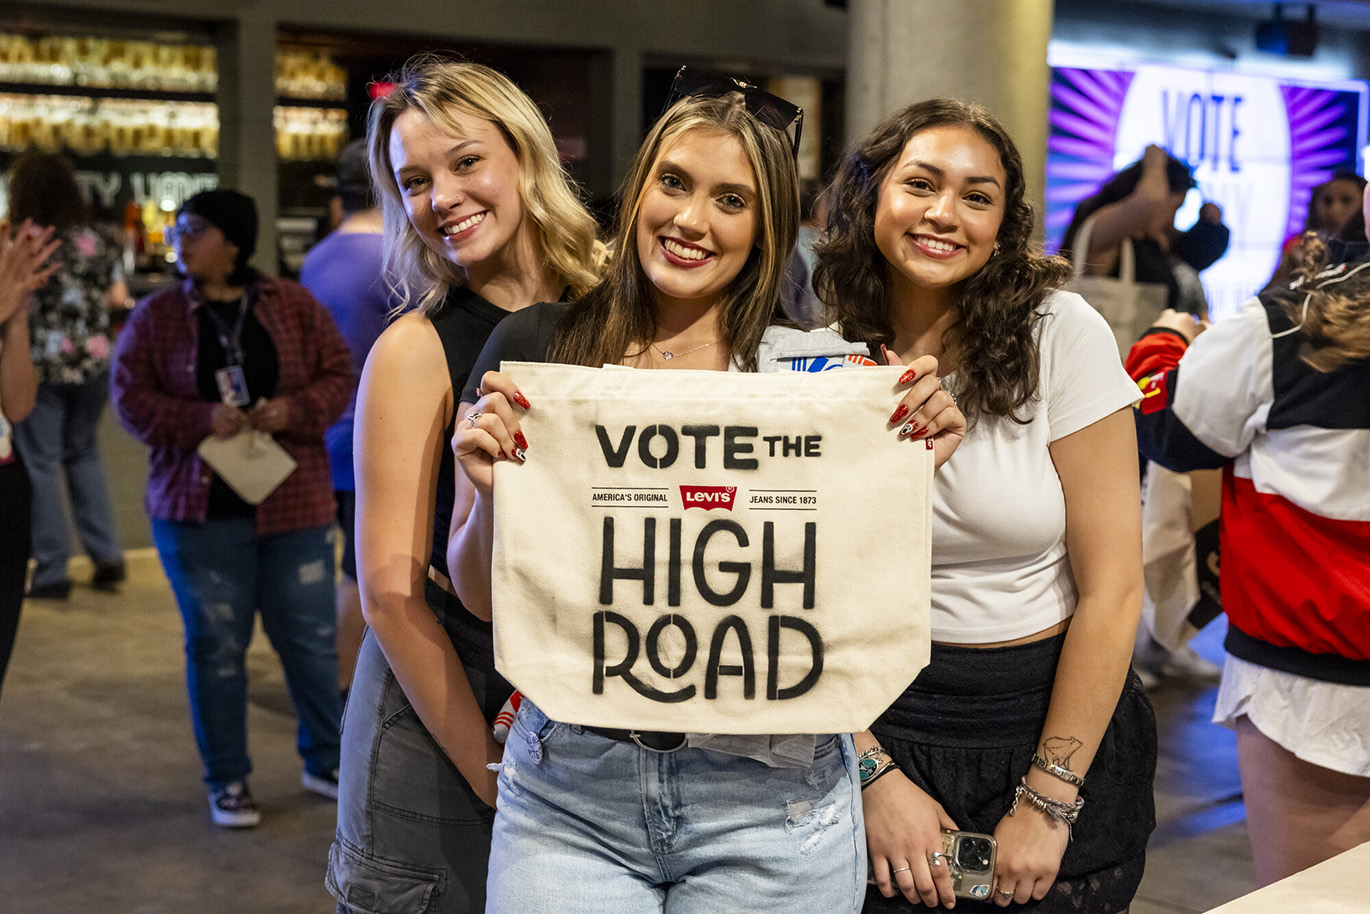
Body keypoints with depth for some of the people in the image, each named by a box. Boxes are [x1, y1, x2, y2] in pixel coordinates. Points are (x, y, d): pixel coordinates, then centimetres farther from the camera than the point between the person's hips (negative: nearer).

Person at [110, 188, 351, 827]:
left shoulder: (293, 305, 3)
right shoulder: (156, 315, 2)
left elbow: (337, 374, 3)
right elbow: (130, 397, -2)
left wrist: (296, 410, -17)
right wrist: (201, 419, -17)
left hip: (292, 505, 1)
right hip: (201, 510, 0)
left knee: (310, 636, 8)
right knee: (216, 646, 6)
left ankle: (325, 761, 27)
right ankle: (227, 781, 20)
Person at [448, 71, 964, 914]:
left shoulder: (822, 372, -2)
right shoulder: (533, 350, 1)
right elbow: (483, 598, 4)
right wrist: (493, 493, -16)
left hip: (768, 799, -1)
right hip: (568, 794, 1)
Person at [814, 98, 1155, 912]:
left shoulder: (1061, 335, -13)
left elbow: (1112, 587, -12)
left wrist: (1048, 800, -11)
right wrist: (874, 775, -9)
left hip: (1057, 715, -1)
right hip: (885, 723, 2)